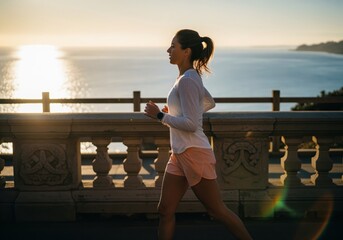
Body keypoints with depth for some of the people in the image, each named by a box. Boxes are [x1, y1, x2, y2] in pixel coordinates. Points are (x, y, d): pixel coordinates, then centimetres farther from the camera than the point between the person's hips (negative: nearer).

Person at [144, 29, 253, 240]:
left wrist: (160, 115, -15)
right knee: (165, 210, 8)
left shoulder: (187, 81, -18)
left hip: (195, 154, -10)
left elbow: (191, 124, -23)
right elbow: (210, 103, 26)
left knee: (218, 210, 3)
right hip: (180, 154, 10)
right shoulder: (191, 77, 10)